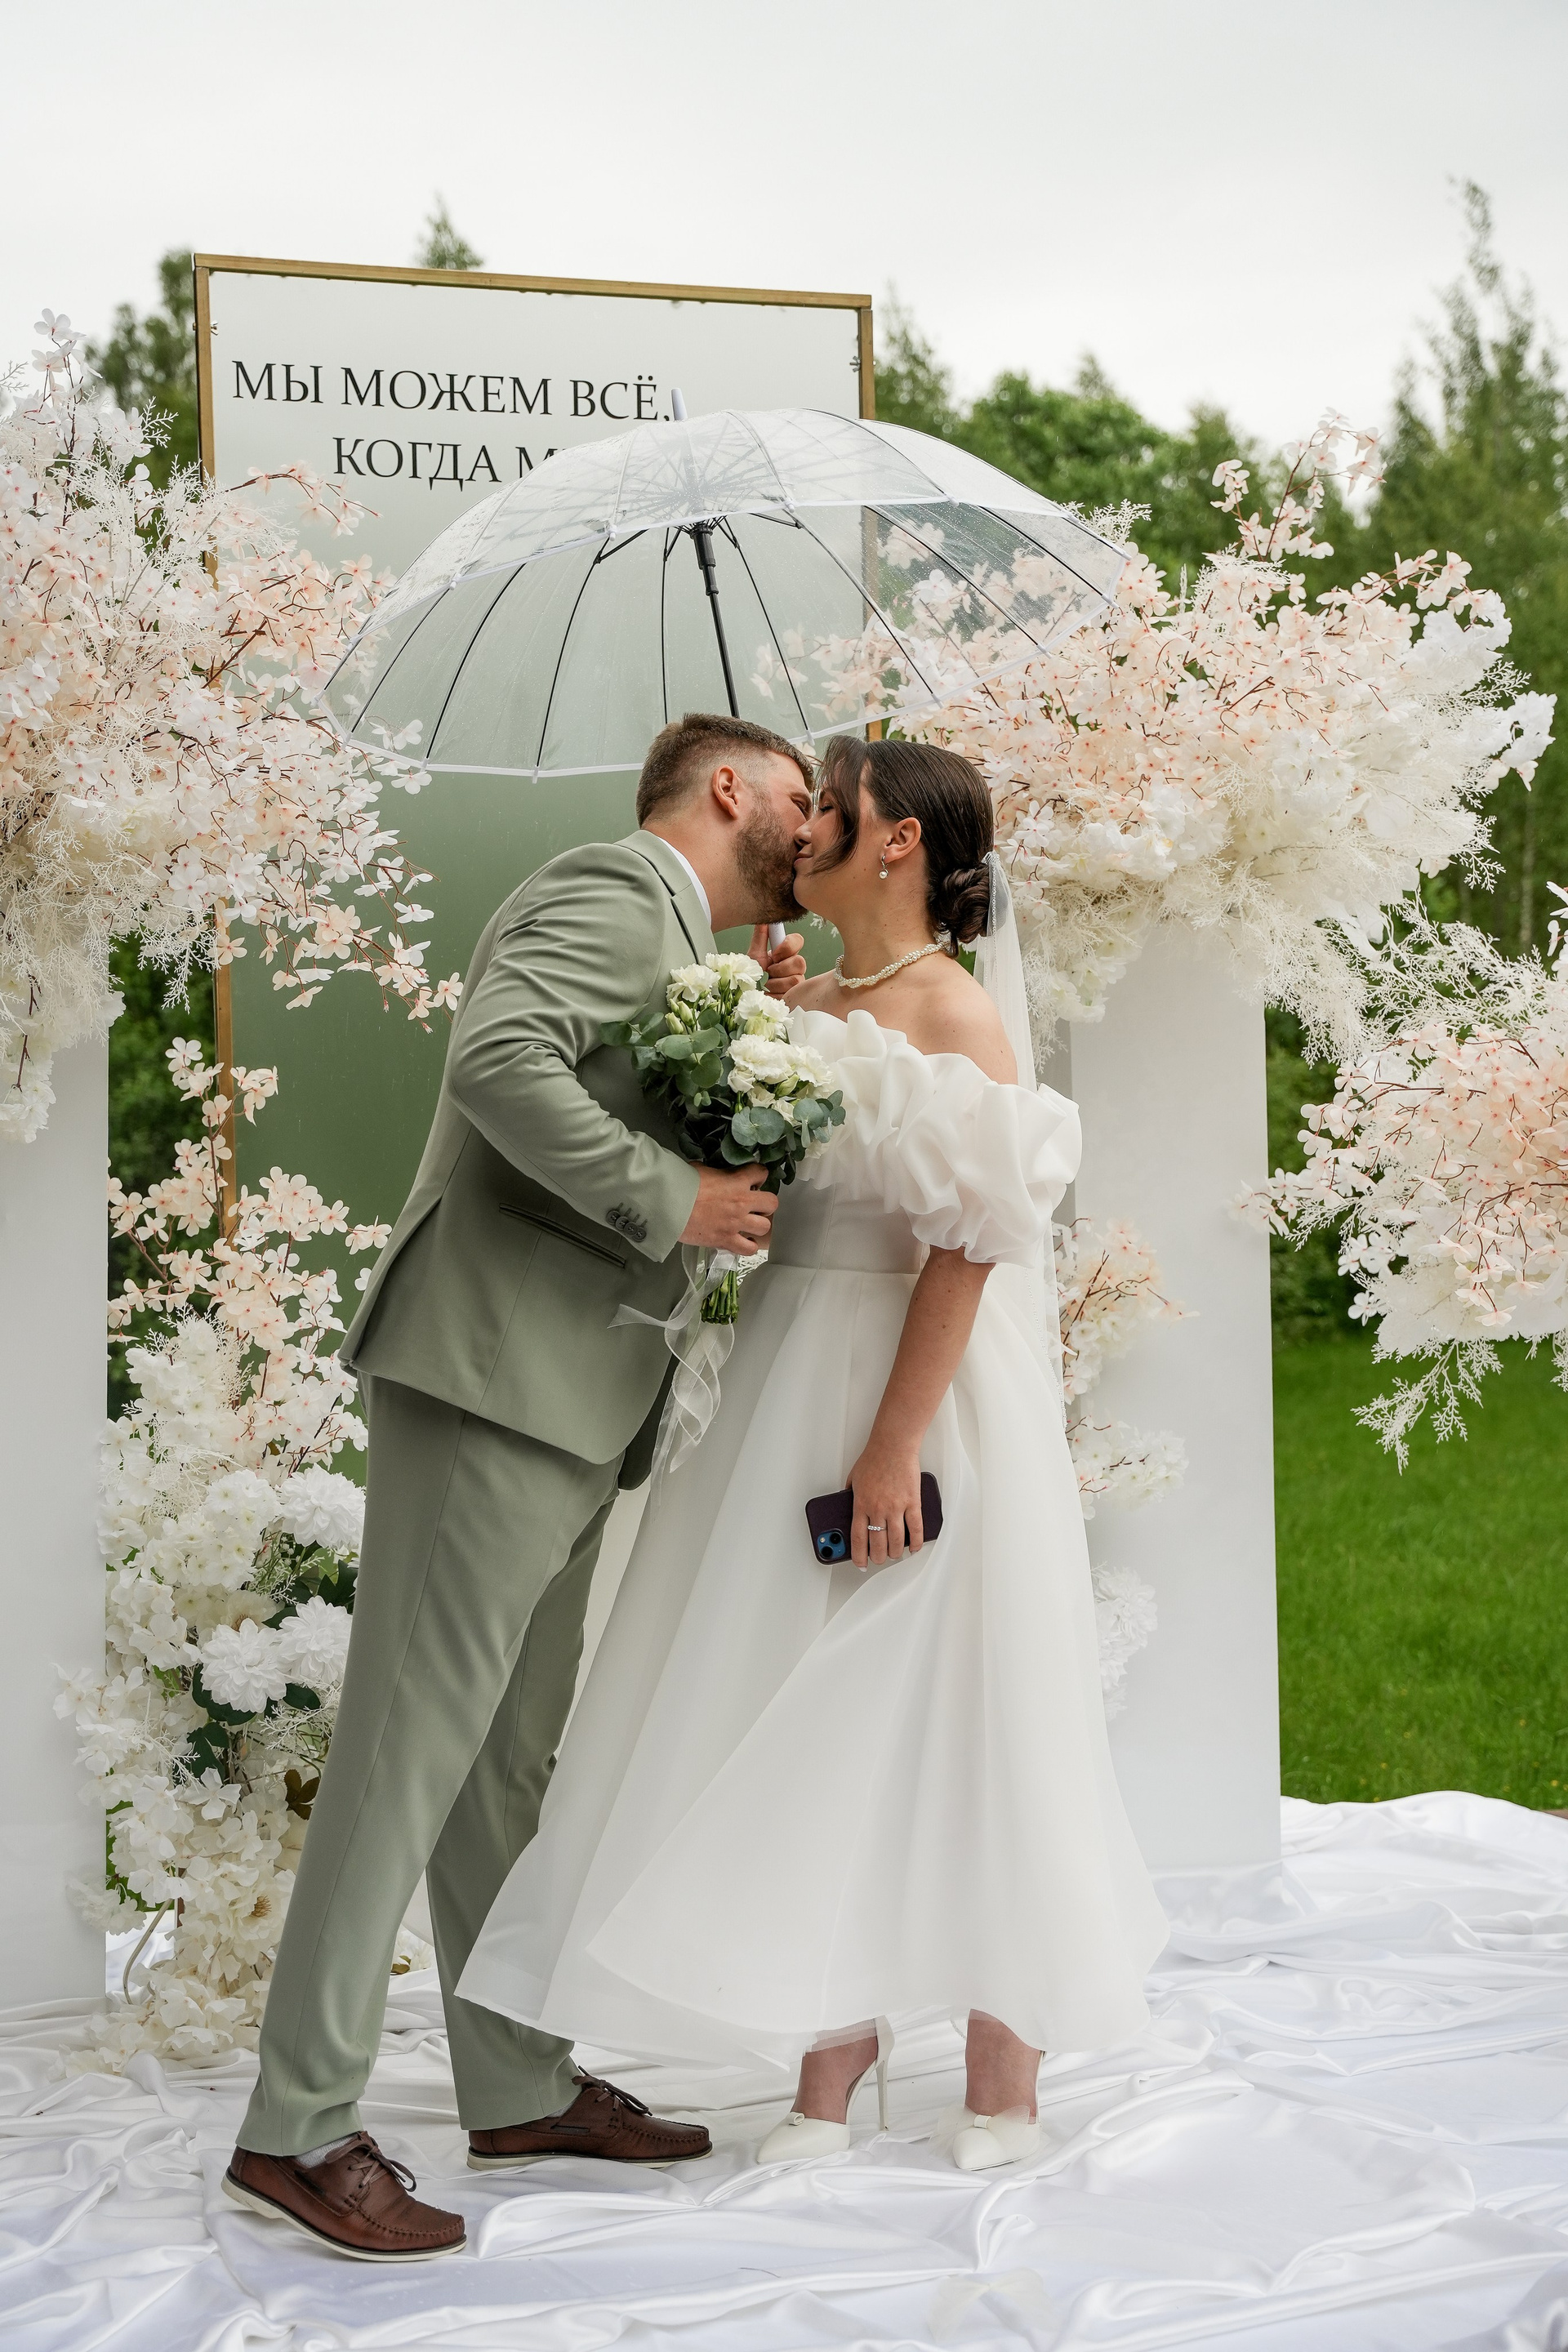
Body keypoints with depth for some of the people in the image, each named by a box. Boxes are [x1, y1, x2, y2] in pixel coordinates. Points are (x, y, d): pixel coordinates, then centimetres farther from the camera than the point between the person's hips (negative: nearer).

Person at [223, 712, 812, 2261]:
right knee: (411, 1744, -10)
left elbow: (693, 1152, 24)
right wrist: (673, 1201, -19)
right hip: (491, 1375, -11)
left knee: (508, 1756, 13)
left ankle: (521, 2088, 21)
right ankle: (298, 2129, -7)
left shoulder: (678, 955, 26)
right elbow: (498, 1058, -24)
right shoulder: (616, 889, -7)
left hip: (558, 1408, 11)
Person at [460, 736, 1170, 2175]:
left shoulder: (958, 1015, -10)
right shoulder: (800, 1012, 11)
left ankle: (1004, 2079, 15)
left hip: (927, 1396, -7)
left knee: (945, 1724, 1)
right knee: (814, 1730, 8)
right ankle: (833, 2071, 16)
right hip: (793, 1388, 7)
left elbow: (967, 1248, -17)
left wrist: (896, 1447, -21)